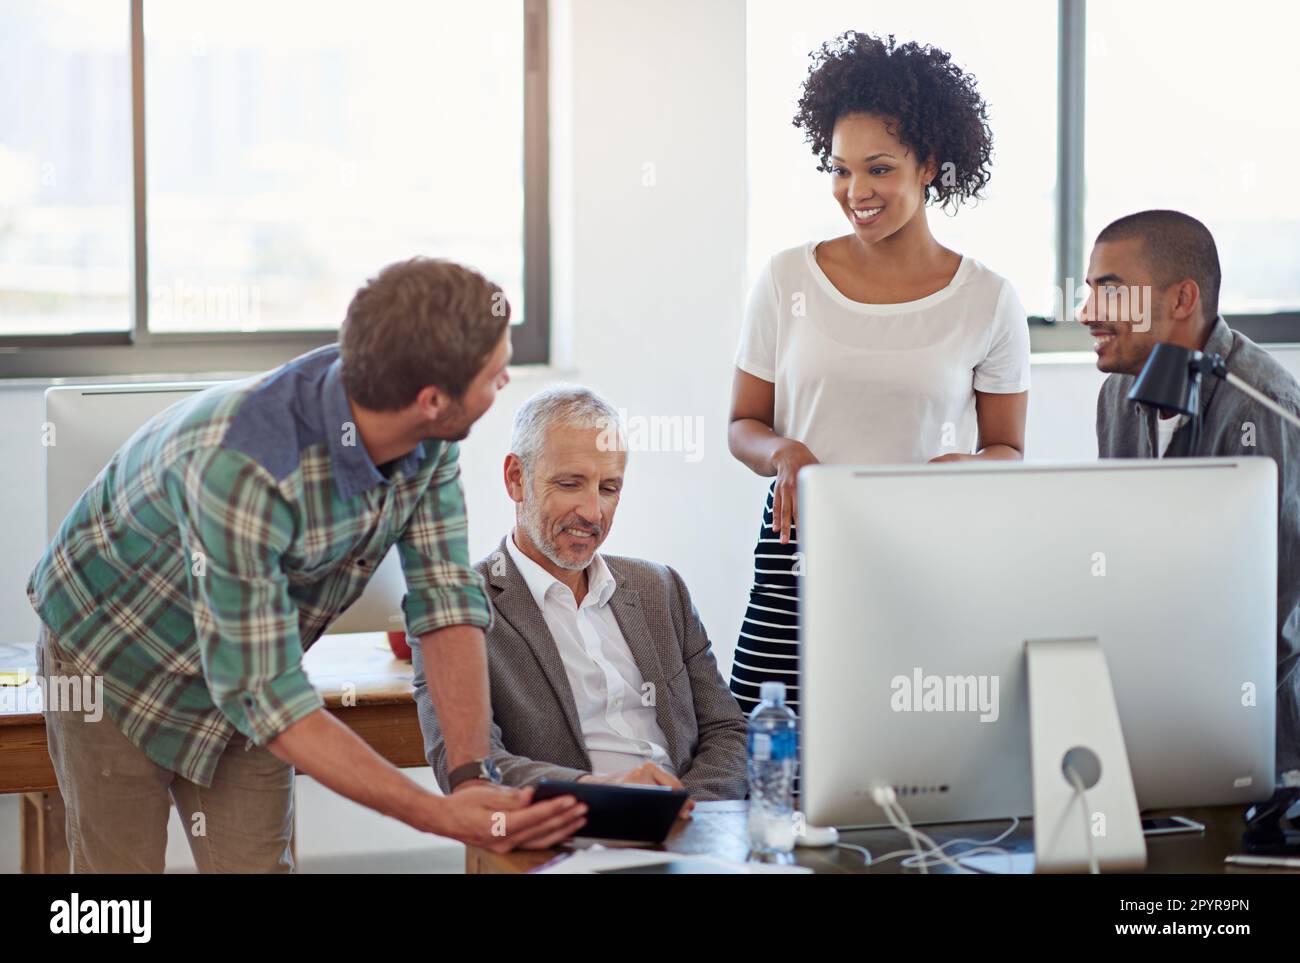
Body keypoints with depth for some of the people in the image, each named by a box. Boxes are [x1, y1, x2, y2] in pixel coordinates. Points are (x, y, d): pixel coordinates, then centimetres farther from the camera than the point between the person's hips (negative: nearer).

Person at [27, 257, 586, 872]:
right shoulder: (239, 468, -41)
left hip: (251, 675, 5)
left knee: (256, 862, 1)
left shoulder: (429, 436, -20)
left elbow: (445, 597, -16)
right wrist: (440, 818, -42)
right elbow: (263, 696, -38)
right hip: (117, 661, -5)